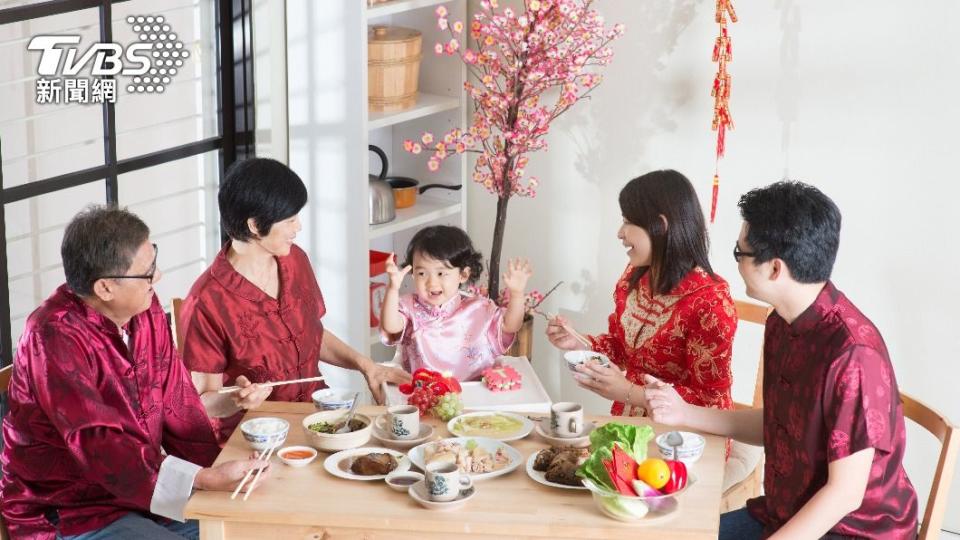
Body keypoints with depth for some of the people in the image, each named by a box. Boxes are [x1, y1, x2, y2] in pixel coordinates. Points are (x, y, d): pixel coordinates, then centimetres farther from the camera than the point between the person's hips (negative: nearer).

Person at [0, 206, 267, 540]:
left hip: (145, 492, 7)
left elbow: (178, 407, 4)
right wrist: (206, 480, -32)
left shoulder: (144, 309, -1)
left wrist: (220, 473, -10)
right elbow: (99, 447, -29)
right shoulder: (54, 336, -23)